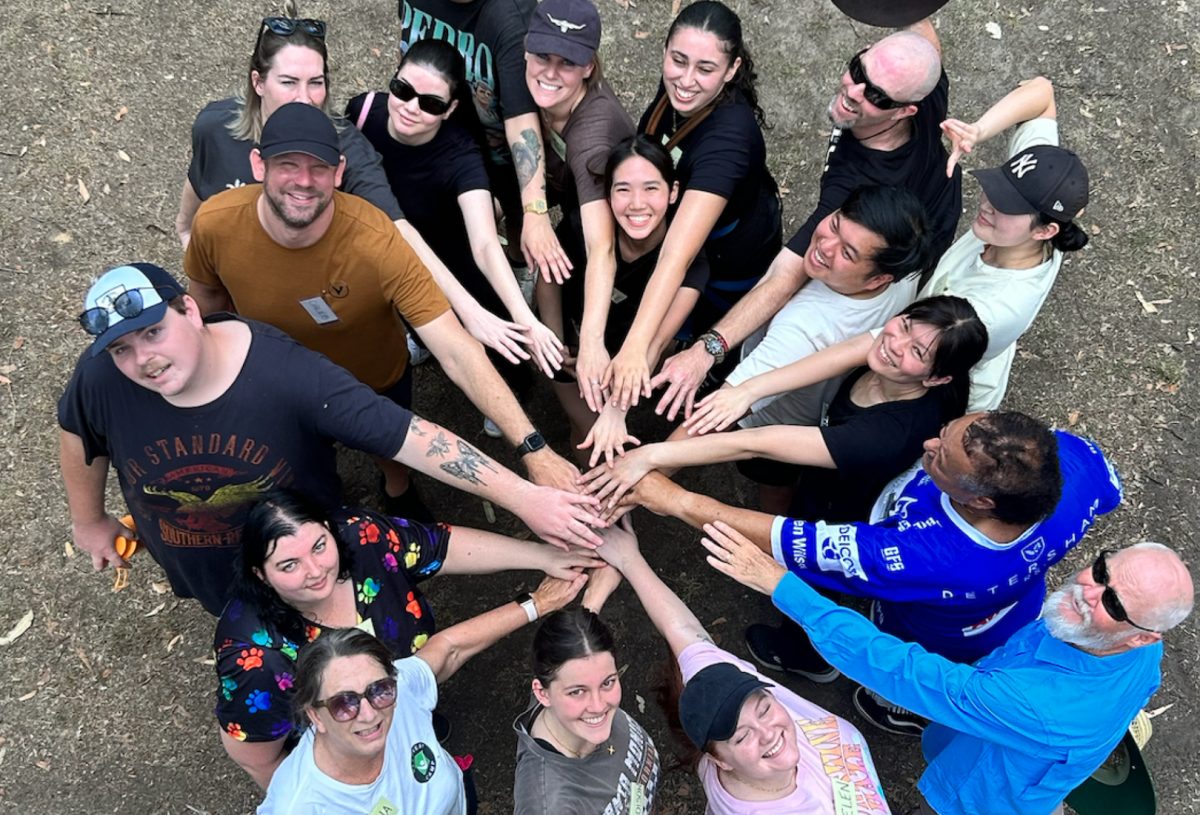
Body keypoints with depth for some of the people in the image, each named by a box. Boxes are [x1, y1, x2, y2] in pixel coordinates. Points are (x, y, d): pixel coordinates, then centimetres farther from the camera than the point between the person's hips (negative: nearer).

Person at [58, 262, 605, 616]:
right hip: (206, 582, 3)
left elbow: (410, 437, -42)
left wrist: (523, 497, -45)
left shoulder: (285, 374, -39)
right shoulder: (101, 380, -27)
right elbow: (77, 434, -2)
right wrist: (89, 520, 11)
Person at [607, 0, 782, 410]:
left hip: (731, 266, -6)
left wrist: (636, 346, -60)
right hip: (672, 220, 6)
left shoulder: (729, 135, -42)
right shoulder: (677, 85, -22)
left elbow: (678, 254, -52)